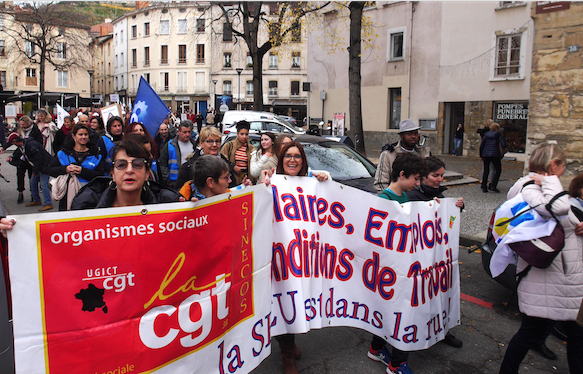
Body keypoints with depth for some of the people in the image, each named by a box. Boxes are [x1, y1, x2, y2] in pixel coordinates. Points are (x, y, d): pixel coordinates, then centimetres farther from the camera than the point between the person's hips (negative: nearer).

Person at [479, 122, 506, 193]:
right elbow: (504, 146, -4)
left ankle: (484, 187, 5)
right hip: (495, 154, -3)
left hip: (485, 154, 4)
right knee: (498, 170, 10)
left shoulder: (486, 135, 13)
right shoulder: (499, 135, 3)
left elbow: (481, 146, 11)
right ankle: (493, 186, -1)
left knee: (486, 171, 9)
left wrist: (481, 156, 18)